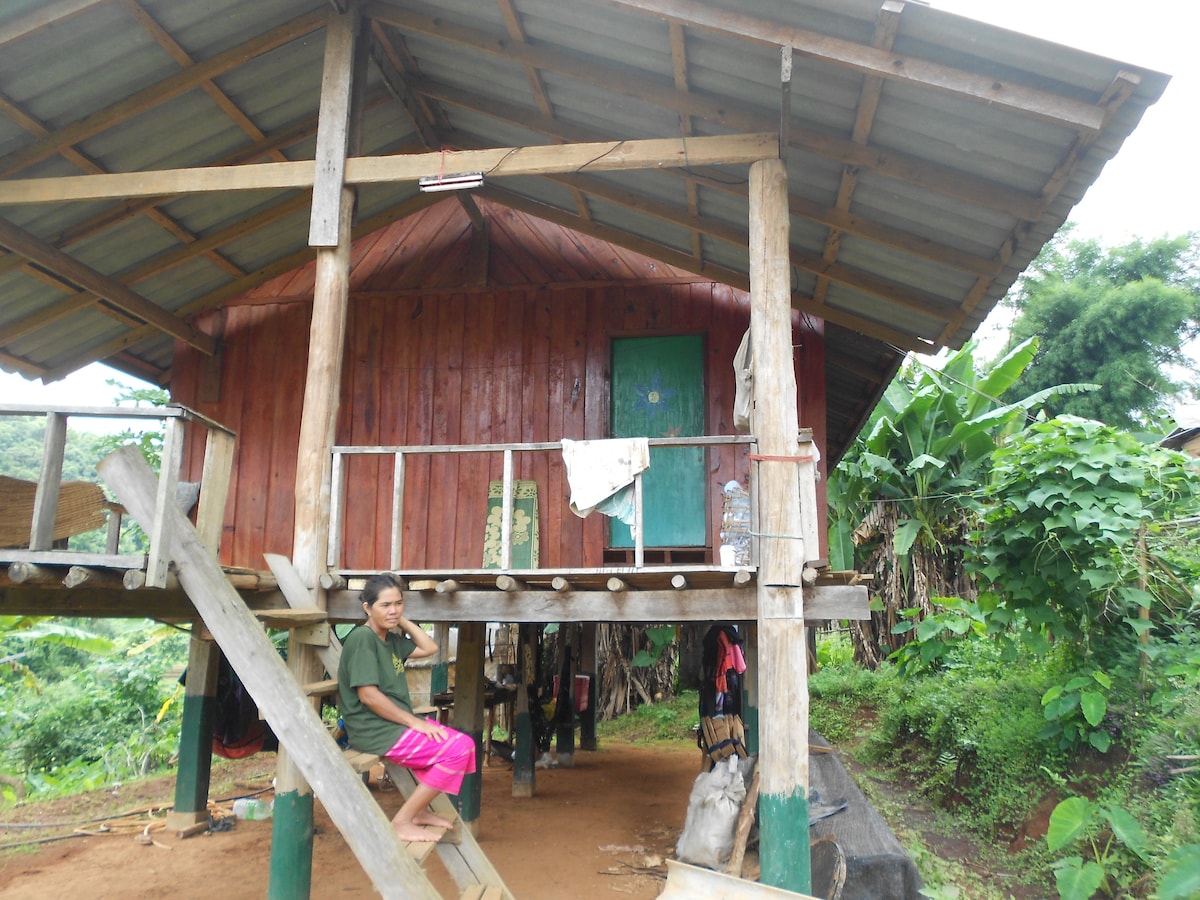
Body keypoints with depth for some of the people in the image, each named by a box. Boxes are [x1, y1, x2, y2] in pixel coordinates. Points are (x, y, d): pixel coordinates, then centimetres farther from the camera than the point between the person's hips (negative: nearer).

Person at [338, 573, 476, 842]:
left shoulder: (391, 638, 13)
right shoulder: (362, 638, -15)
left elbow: (429, 648, 21)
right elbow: (368, 695, -21)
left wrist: (403, 621, 11)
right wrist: (413, 721, -18)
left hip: (396, 723, 10)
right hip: (373, 731, -10)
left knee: (463, 743, 11)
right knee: (458, 749, -18)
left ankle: (421, 810, 17)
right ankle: (402, 822, -10)